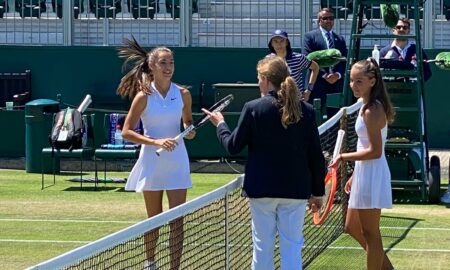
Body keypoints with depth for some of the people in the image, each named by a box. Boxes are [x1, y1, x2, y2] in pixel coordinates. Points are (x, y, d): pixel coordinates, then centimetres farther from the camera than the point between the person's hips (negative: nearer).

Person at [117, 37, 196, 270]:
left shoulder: (183, 94, -1)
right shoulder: (144, 96, -8)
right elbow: (126, 132, -9)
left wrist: (189, 131, -7)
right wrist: (156, 141, -21)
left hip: (177, 161, 1)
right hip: (151, 161, -1)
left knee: (177, 220, -5)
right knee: (154, 219, 11)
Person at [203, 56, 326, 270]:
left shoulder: (253, 108, -9)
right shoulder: (306, 111, -2)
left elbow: (233, 146, 0)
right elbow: (316, 157, 1)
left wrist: (220, 124, 19)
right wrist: (317, 192, 11)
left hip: (262, 189, -1)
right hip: (296, 189, 2)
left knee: (263, 246, 8)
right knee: (292, 248, 5)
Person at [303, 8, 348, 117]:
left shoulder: (340, 39, 19)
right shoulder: (310, 36, 5)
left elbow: (345, 61, 12)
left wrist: (338, 74, -8)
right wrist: (324, 75, -13)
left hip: (337, 83, 4)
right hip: (317, 83, -4)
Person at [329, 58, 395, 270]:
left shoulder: (371, 111, -20)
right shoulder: (368, 107, 11)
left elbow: (375, 151, -23)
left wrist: (343, 157, -15)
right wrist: (355, 176, 20)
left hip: (371, 176, -11)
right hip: (364, 174, 11)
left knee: (370, 233, -1)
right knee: (352, 227, 19)